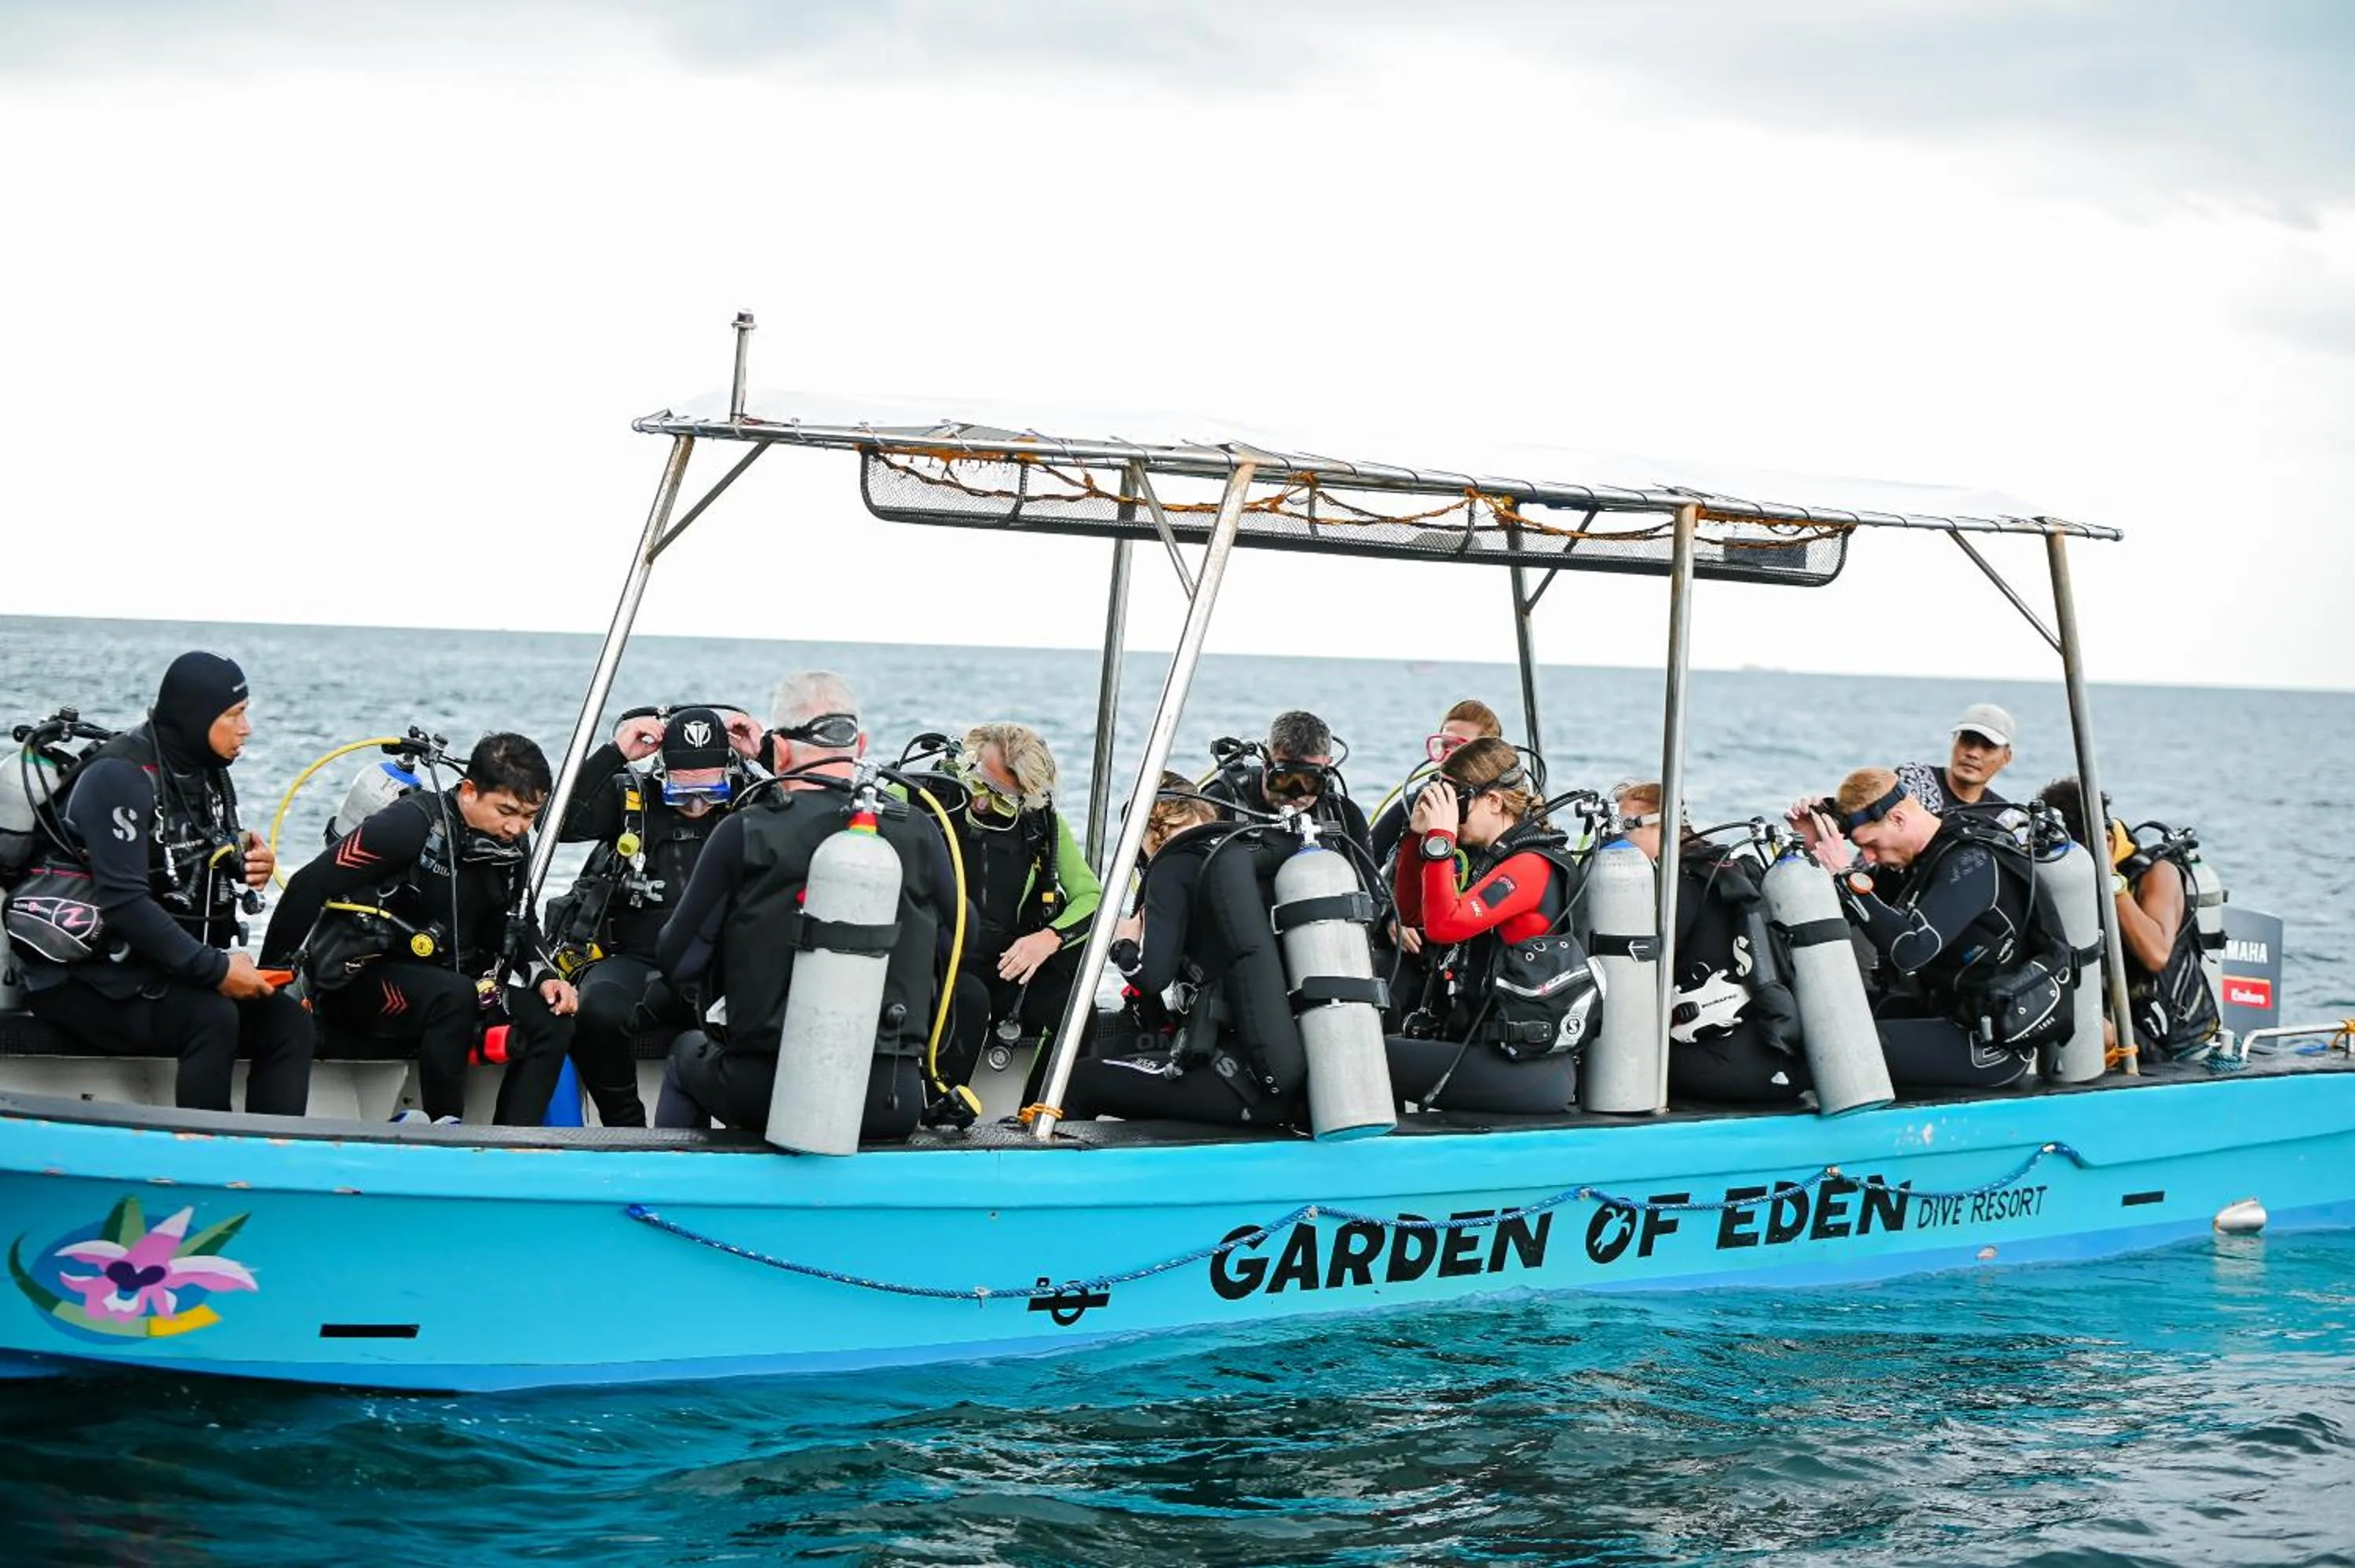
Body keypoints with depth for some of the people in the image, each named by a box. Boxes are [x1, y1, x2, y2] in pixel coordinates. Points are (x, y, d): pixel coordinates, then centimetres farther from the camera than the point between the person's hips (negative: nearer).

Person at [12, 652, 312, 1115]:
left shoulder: (207, 774, 11)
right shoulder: (121, 776, -17)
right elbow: (123, 902, -27)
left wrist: (247, 869, -2)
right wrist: (215, 970, -28)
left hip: (164, 969, 9)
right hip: (84, 980, -9)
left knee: (289, 1022, -10)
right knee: (212, 1017, -32)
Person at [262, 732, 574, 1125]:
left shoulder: (514, 848, 4)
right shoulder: (415, 823, -19)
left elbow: (507, 932, 20)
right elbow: (309, 887, -20)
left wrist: (542, 977, -1)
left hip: (446, 982, 8)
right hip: (358, 979, -7)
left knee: (553, 1023, -12)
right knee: (454, 995, -37)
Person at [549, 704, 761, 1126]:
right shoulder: (631, 798, 5)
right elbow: (559, 823, -8)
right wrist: (614, 754, -12)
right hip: (632, 959, -1)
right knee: (598, 1010, -35)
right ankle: (625, 1124, -11)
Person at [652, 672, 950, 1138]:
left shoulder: (743, 833, -6)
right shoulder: (920, 835, -1)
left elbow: (677, 960, -1)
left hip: (761, 1097, -1)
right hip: (890, 1109, 1)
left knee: (687, 1054, 33)